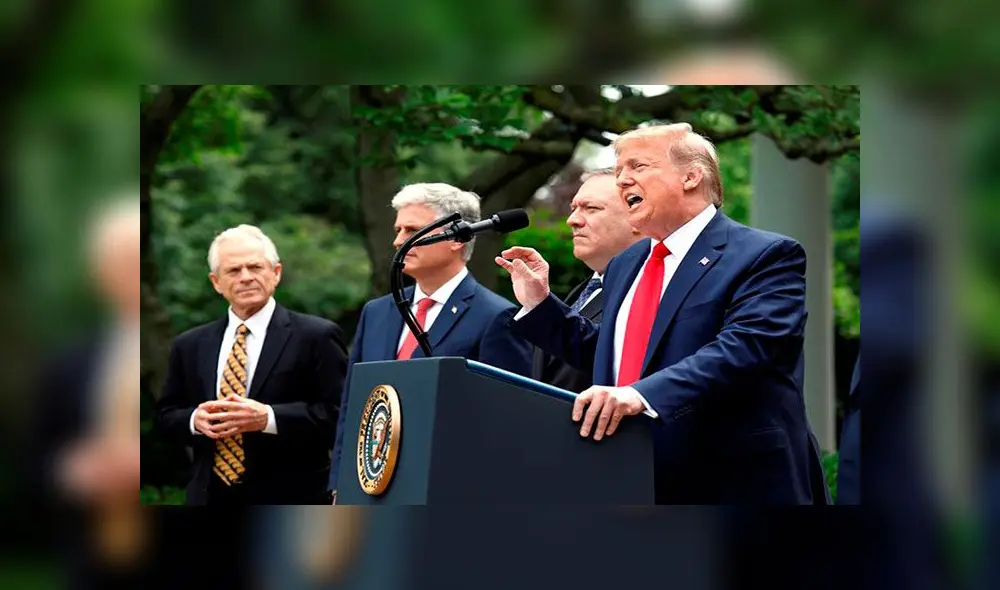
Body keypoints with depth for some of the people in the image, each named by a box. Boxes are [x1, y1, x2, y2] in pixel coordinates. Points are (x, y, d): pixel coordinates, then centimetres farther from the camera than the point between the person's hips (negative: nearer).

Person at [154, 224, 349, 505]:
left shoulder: (316, 337, -2)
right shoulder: (190, 346, 14)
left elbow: (341, 411, -8)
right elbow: (166, 415, 17)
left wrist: (268, 418, -19)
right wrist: (194, 419, -7)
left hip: (289, 505, -4)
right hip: (213, 501, 4)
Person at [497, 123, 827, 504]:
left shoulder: (765, 256, -9)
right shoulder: (625, 265, 17)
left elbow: (743, 348, -24)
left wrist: (643, 394, -36)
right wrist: (539, 304, 13)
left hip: (733, 487, -7)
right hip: (631, 485, 7)